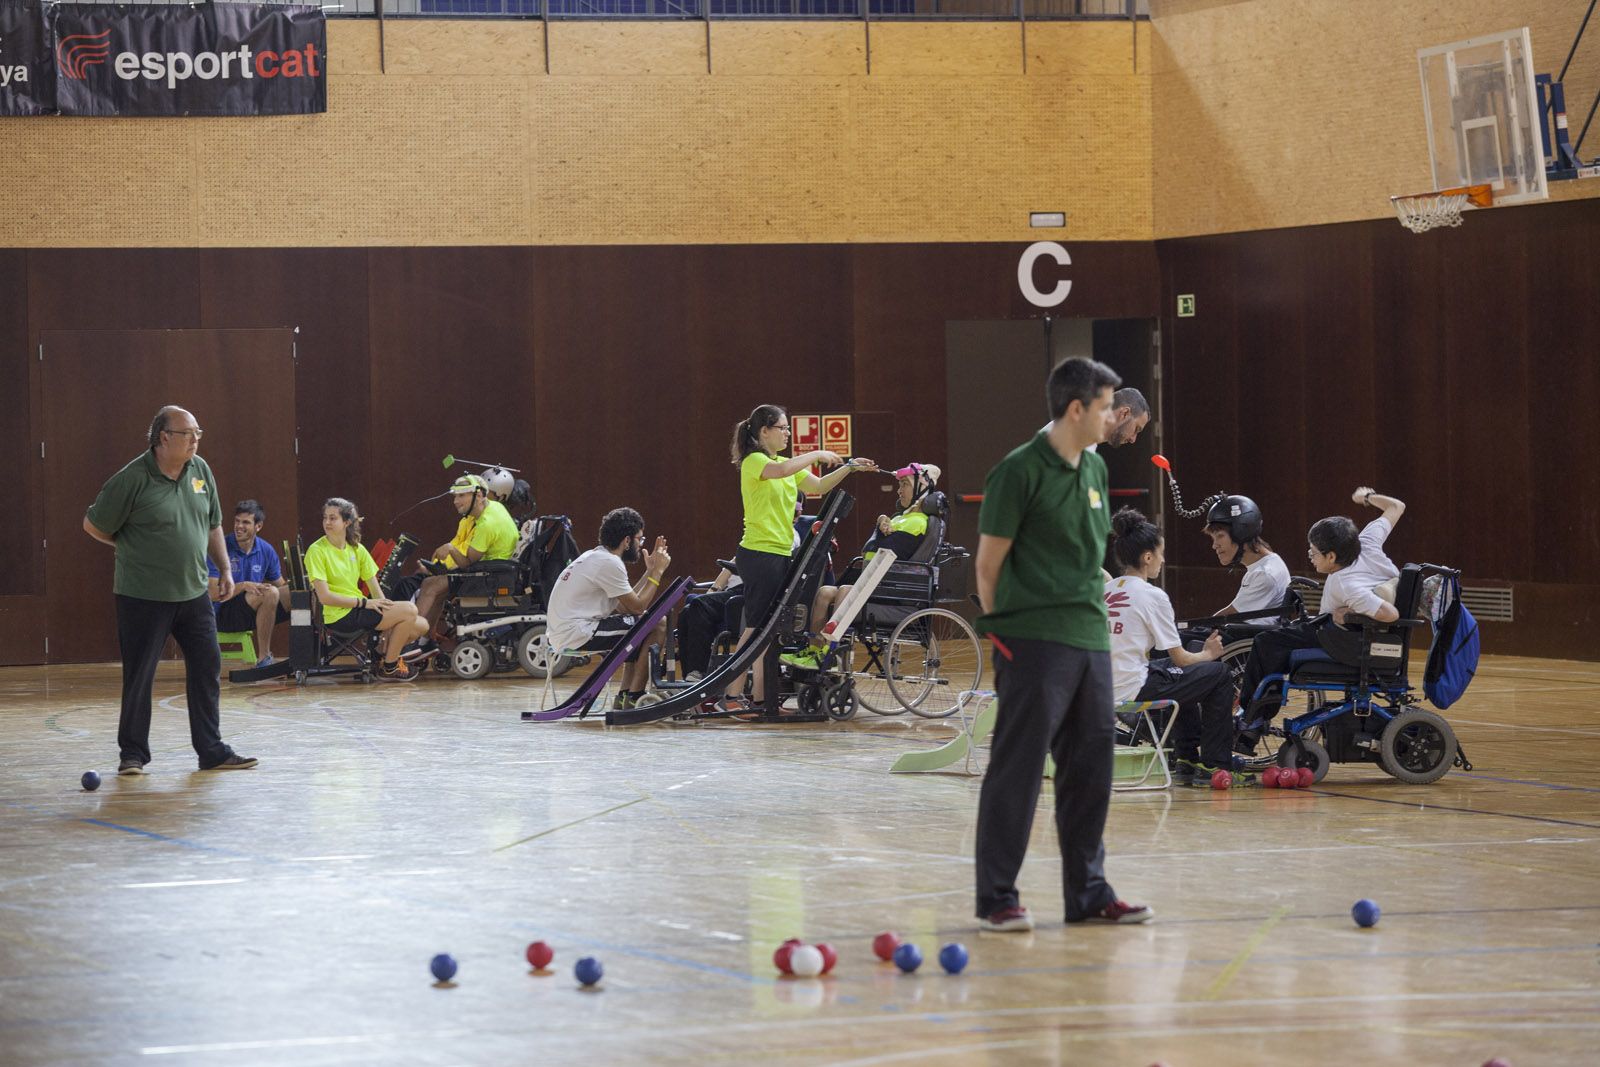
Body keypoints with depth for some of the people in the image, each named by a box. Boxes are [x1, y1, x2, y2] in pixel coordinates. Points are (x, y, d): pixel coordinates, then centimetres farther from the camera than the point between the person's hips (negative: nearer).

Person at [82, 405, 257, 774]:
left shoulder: (200, 471, 5)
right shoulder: (132, 480, -15)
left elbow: (213, 524, 18)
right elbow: (94, 526, -5)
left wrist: (224, 568, 12)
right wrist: (134, 548, 5)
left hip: (193, 593, 6)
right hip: (143, 597, -6)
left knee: (207, 668, 5)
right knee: (139, 677, 1)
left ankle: (212, 751, 13)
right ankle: (133, 754, 12)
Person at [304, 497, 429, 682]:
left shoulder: (357, 549, 12)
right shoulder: (317, 551, -8)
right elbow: (324, 597, -16)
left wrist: (384, 606, -7)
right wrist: (363, 602, -16)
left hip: (359, 611, 7)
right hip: (340, 617, -7)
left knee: (421, 626, -2)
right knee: (409, 610, -17)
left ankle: (382, 649, 14)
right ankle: (388, 668, -3)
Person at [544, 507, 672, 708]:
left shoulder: (595, 556, 18)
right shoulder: (609, 563, -13)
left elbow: (626, 604, 18)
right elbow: (637, 607, -11)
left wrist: (650, 571, 18)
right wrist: (657, 572, -2)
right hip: (576, 635, -11)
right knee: (657, 625, -10)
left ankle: (624, 697, 17)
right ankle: (634, 698, -7)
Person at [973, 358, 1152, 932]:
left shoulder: (1095, 469, 14)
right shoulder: (1020, 471, -10)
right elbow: (989, 562, -6)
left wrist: (1093, 616, 15)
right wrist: (1003, 630, 0)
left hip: (1089, 641, 8)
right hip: (1034, 642, -8)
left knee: (1089, 767, 10)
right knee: (1016, 770, -5)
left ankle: (1087, 892, 18)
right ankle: (996, 899, 0)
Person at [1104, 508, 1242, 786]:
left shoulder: (1106, 591, 11)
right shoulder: (1152, 596, -11)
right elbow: (1179, 657, -6)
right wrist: (1208, 654, 15)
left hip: (1106, 688, 9)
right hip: (1135, 688, -8)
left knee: (1180, 671, 34)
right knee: (1219, 675, 6)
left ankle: (1186, 760, 35)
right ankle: (1214, 766, 8)